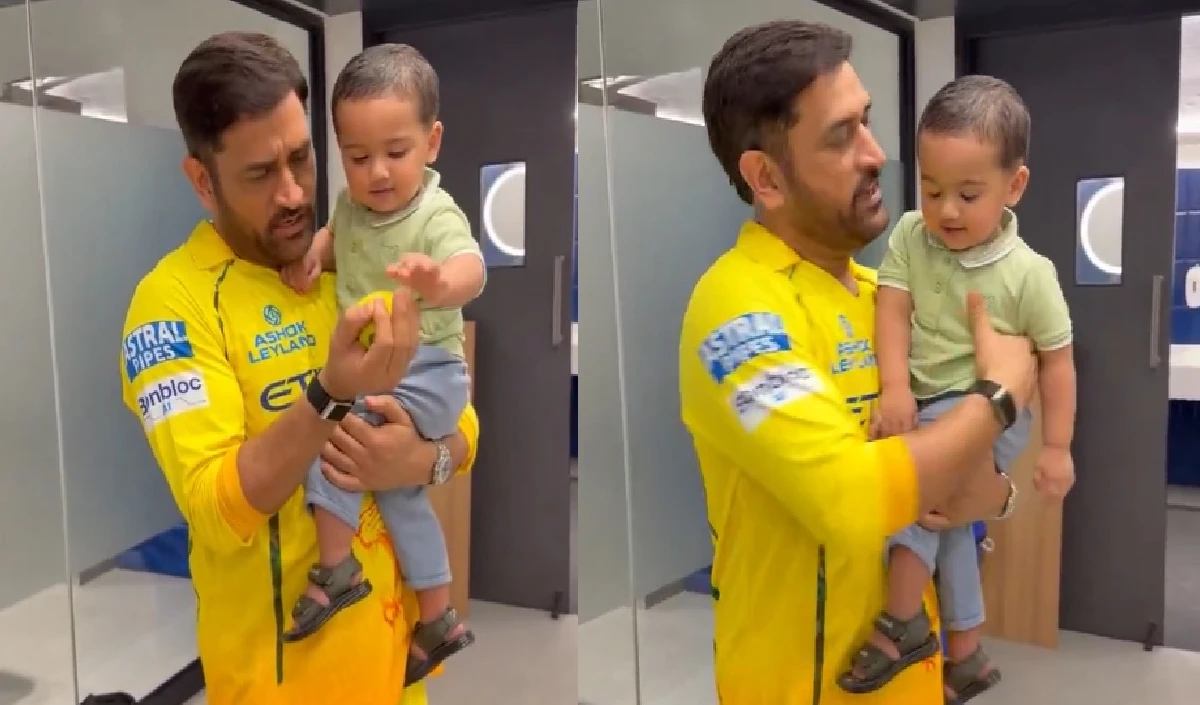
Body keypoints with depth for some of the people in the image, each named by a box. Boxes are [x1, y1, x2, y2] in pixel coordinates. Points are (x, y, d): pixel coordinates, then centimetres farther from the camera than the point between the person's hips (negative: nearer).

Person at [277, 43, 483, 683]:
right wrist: (310, 254, 0)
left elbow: (471, 270, -44)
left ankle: (336, 570, -3)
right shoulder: (352, 203, -3)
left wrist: (440, 285, -66)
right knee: (398, 493, 16)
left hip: (424, 373, -8)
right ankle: (439, 623, 32)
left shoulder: (437, 216, -24)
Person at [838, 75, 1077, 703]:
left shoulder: (1027, 273, -17)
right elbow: (892, 310, -11)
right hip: (926, 406, 5)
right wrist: (895, 387, -25)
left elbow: (1056, 360, -9)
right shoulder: (909, 235, -7)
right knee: (945, 516, 15)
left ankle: (903, 622, -10)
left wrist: (1056, 448, -8)